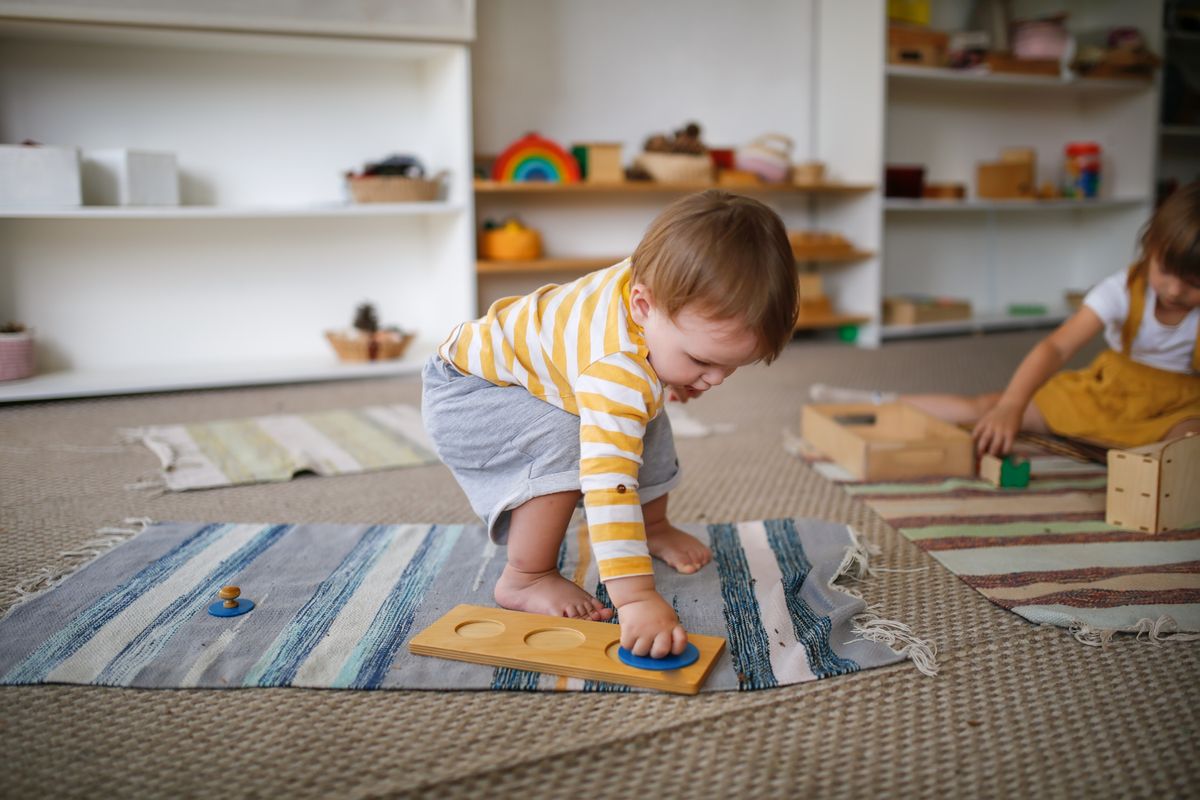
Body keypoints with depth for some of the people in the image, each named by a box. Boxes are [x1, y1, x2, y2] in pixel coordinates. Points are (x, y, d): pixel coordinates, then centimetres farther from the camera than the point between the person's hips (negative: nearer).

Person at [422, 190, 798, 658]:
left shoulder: (656, 276, -18)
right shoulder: (618, 371, -44)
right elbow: (608, 484, -52)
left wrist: (670, 382, -1)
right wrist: (636, 597, -57)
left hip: (544, 373, 9)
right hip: (464, 393, -8)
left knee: (646, 425, 10)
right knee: (565, 443, -34)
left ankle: (654, 527, 33)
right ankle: (526, 580, -17)